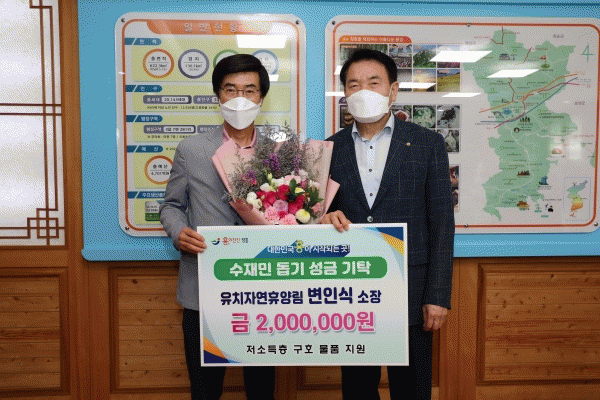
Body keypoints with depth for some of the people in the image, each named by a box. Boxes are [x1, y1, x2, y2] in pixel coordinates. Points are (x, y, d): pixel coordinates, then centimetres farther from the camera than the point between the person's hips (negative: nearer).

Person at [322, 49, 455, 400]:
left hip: (409, 294, -2)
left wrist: (438, 296, -7)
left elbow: (442, 224, -2)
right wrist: (325, 217, -13)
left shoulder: (427, 144, 0)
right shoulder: (331, 148, 6)